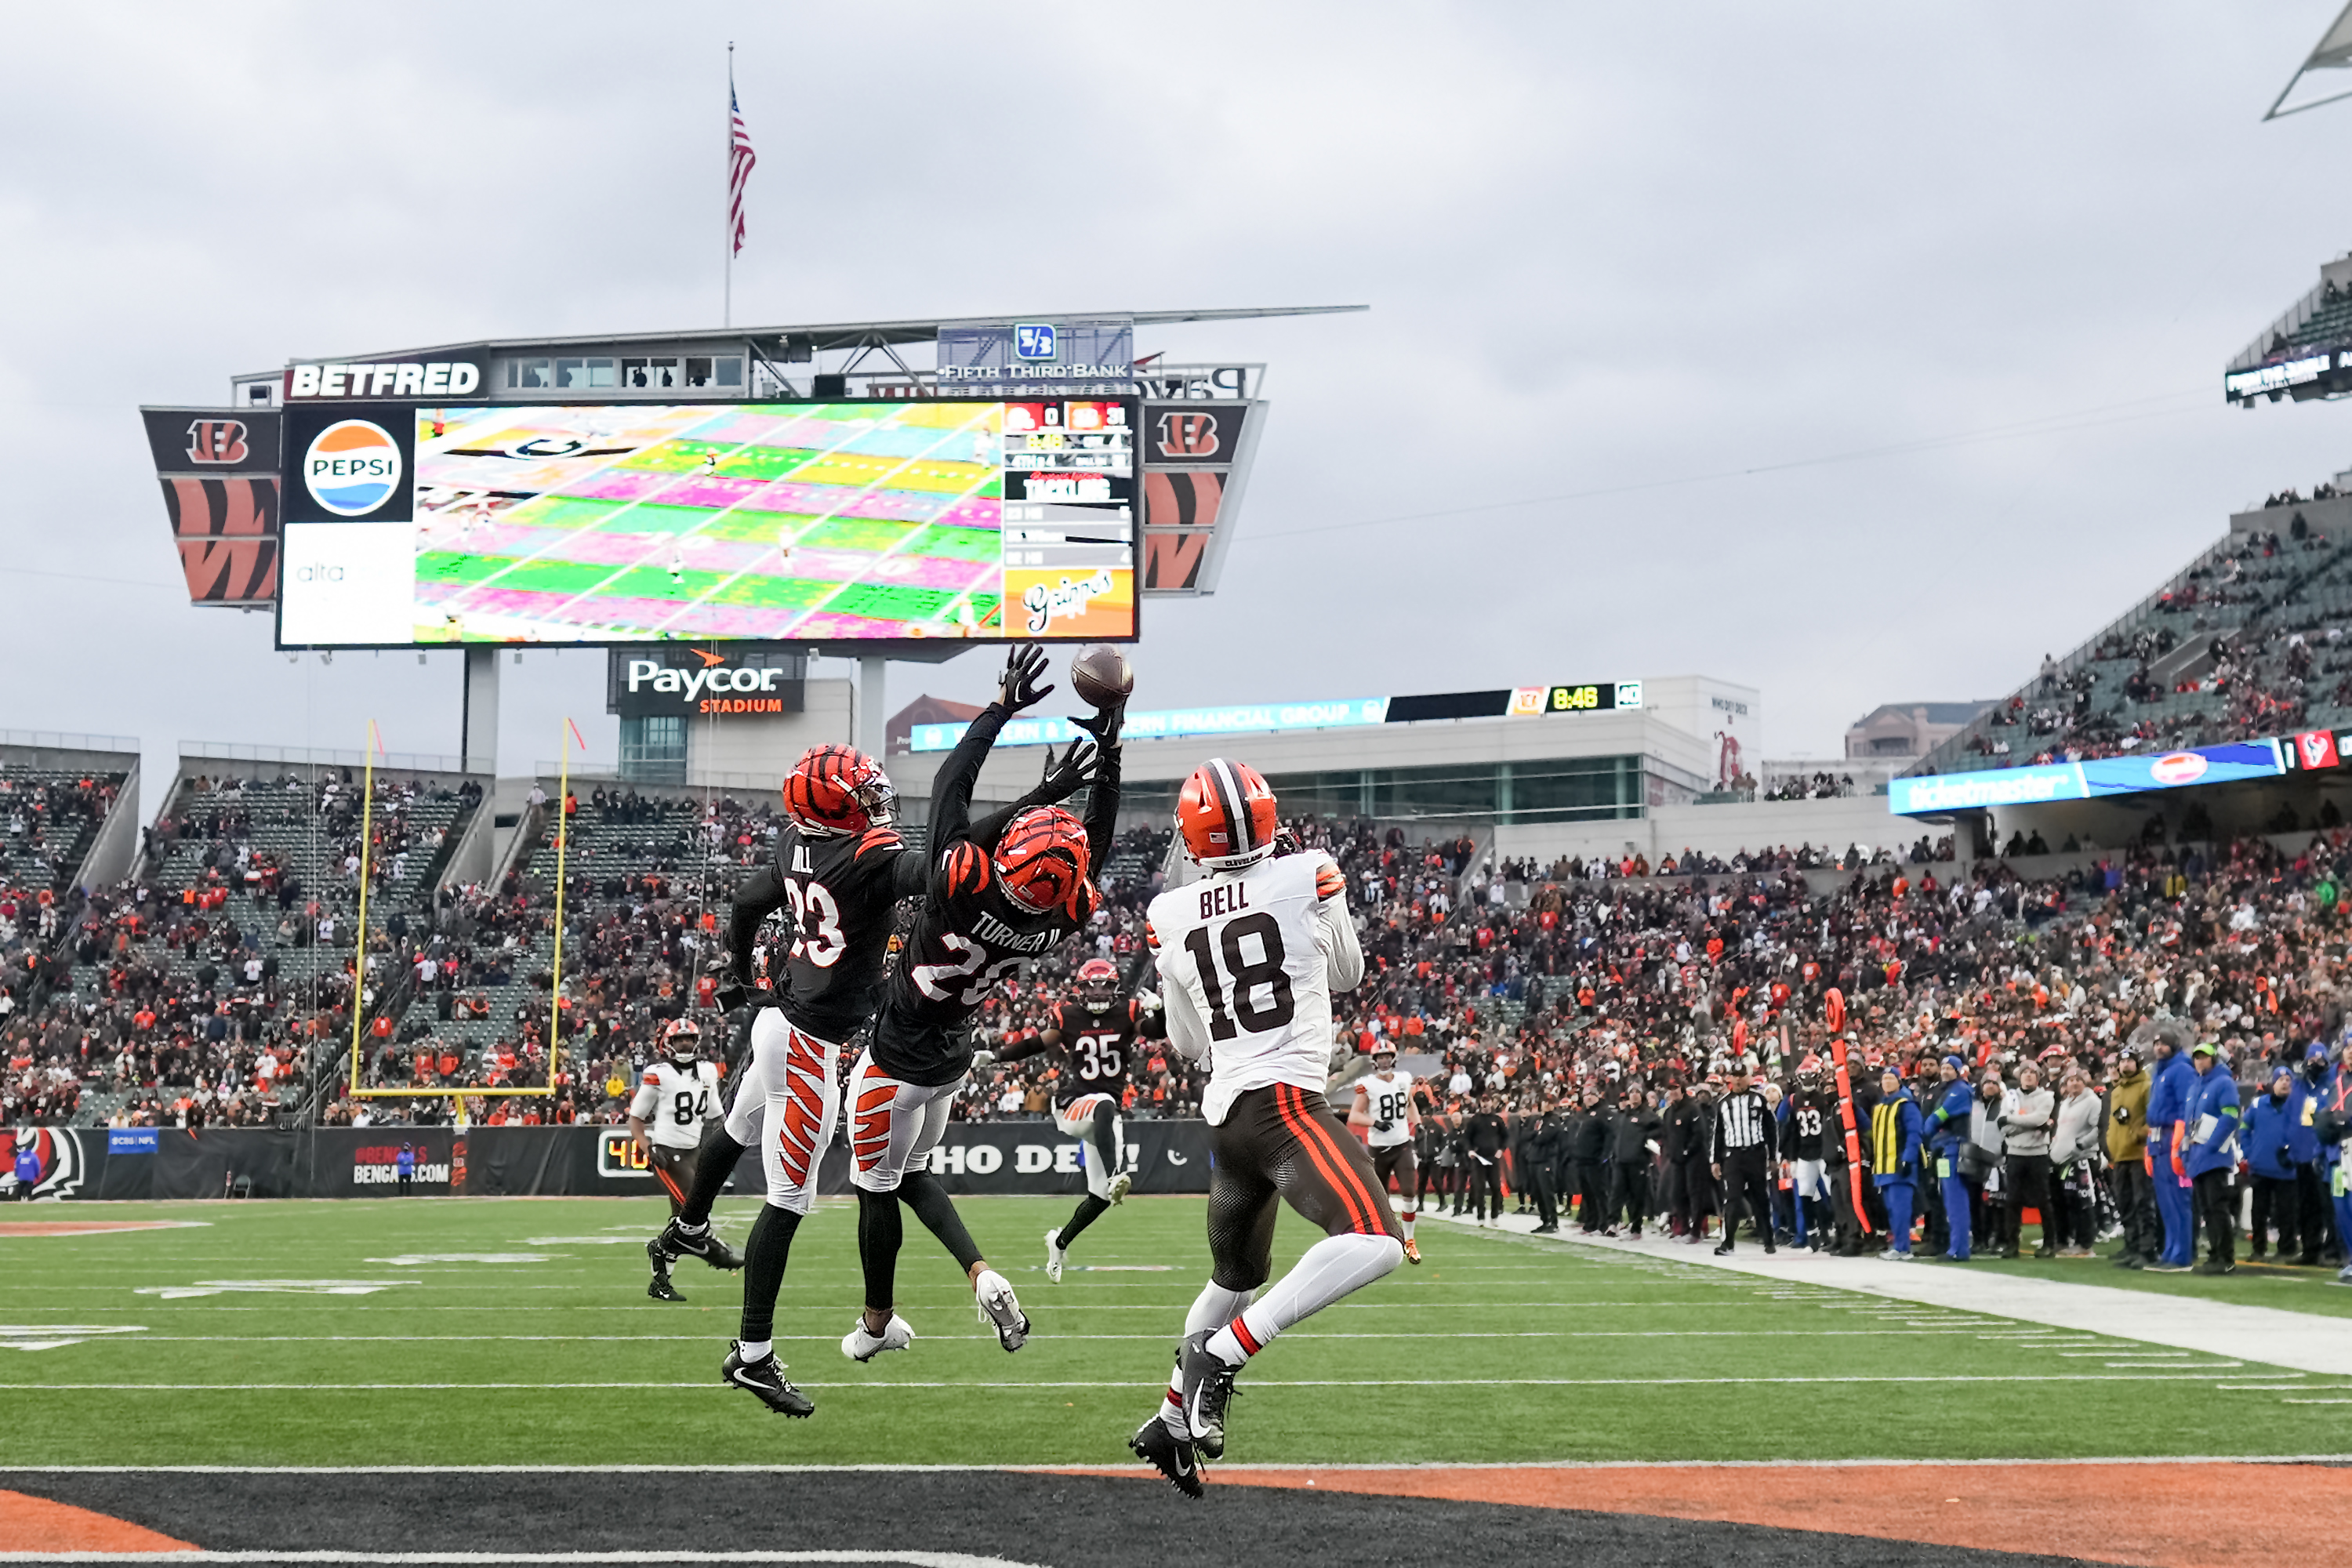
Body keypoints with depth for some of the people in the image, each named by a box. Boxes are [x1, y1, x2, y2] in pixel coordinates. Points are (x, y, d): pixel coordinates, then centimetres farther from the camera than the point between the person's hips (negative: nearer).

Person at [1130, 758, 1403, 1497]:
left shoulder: (1170, 918, 8)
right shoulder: (1309, 880, -2)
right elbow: (1347, 974, 18)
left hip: (1224, 1114, 7)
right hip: (1284, 1103, -7)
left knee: (1237, 1275, 27)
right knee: (1375, 1243, -18)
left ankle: (1171, 1422, 33)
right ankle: (1220, 1355, -26)